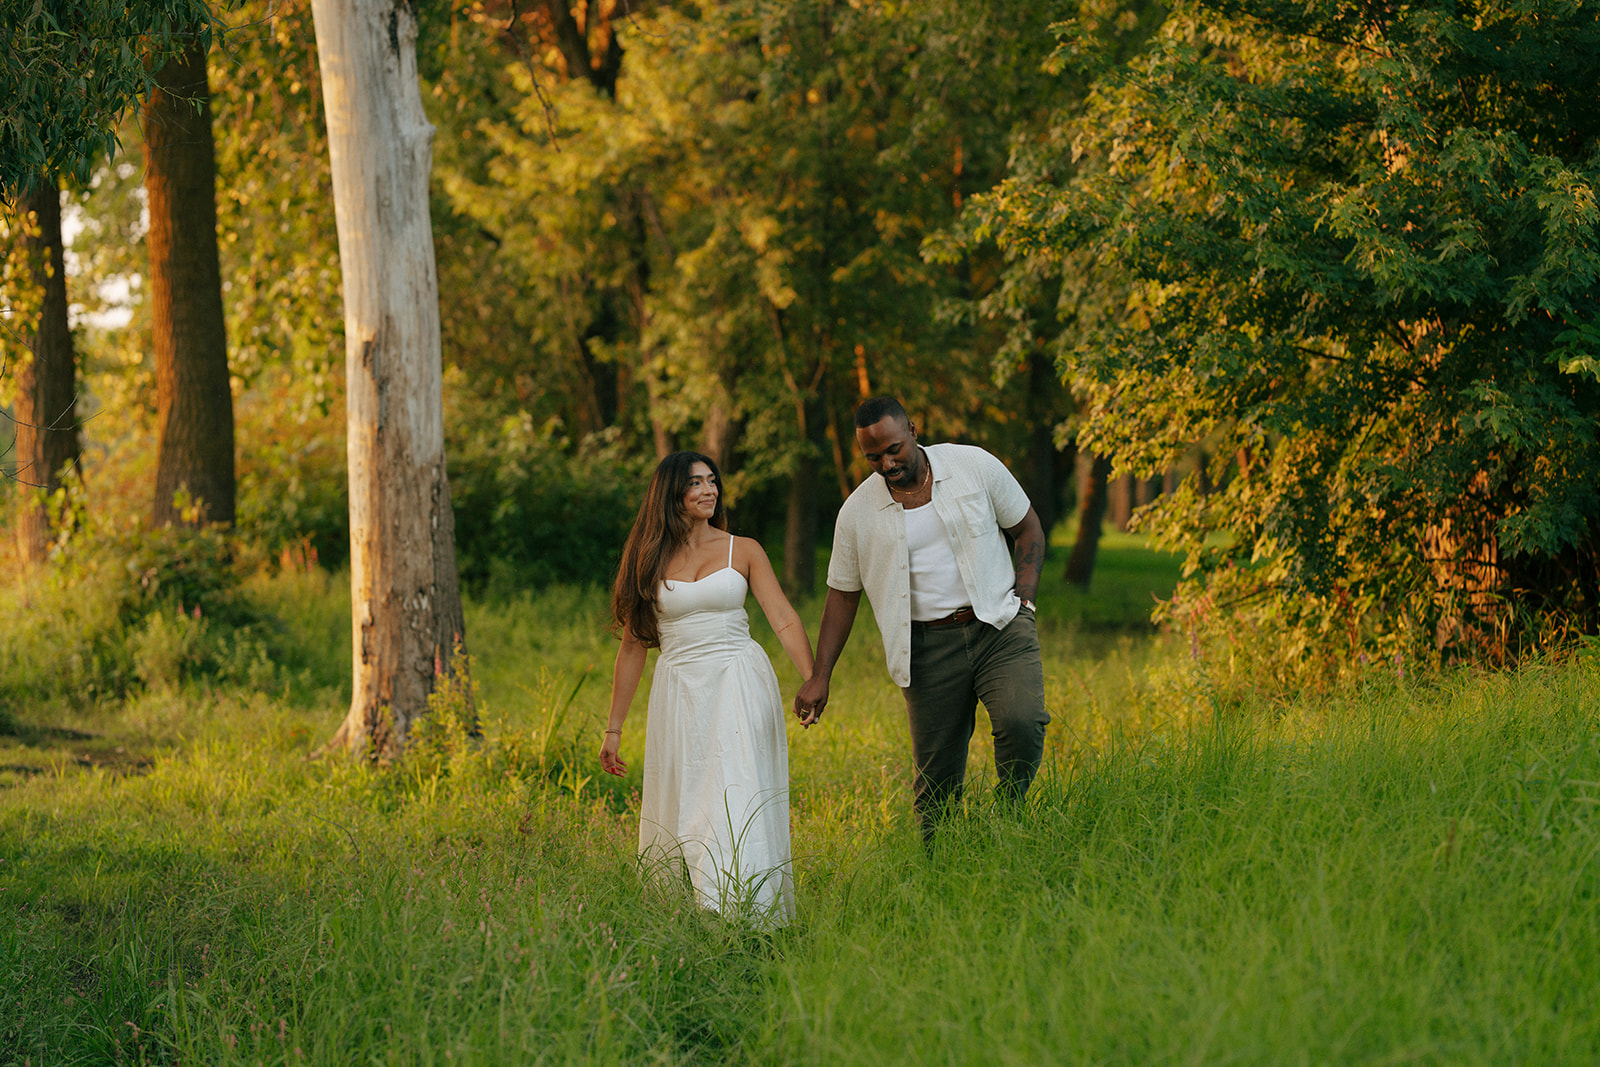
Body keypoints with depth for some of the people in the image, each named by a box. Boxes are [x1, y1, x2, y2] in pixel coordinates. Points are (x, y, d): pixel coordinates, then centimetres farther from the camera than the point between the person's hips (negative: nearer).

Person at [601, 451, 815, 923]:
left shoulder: (742, 551, 6)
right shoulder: (649, 561, 8)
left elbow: (785, 622, 0)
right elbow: (632, 646, 11)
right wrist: (614, 729, 10)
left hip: (739, 688, -2)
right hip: (679, 696, 2)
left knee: (738, 805, -12)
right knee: (677, 811, 0)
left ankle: (744, 916, -16)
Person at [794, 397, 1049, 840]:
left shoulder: (974, 466, -1)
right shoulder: (857, 513, 2)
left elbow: (1028, 529, 10)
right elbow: (842, 595, 11)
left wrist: (1022, 602, -2)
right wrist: (820, 676, 5)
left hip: (999, 630, -1)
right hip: (928, 648, 1)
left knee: (1022, 722, -25)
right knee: (936, 776, -1)